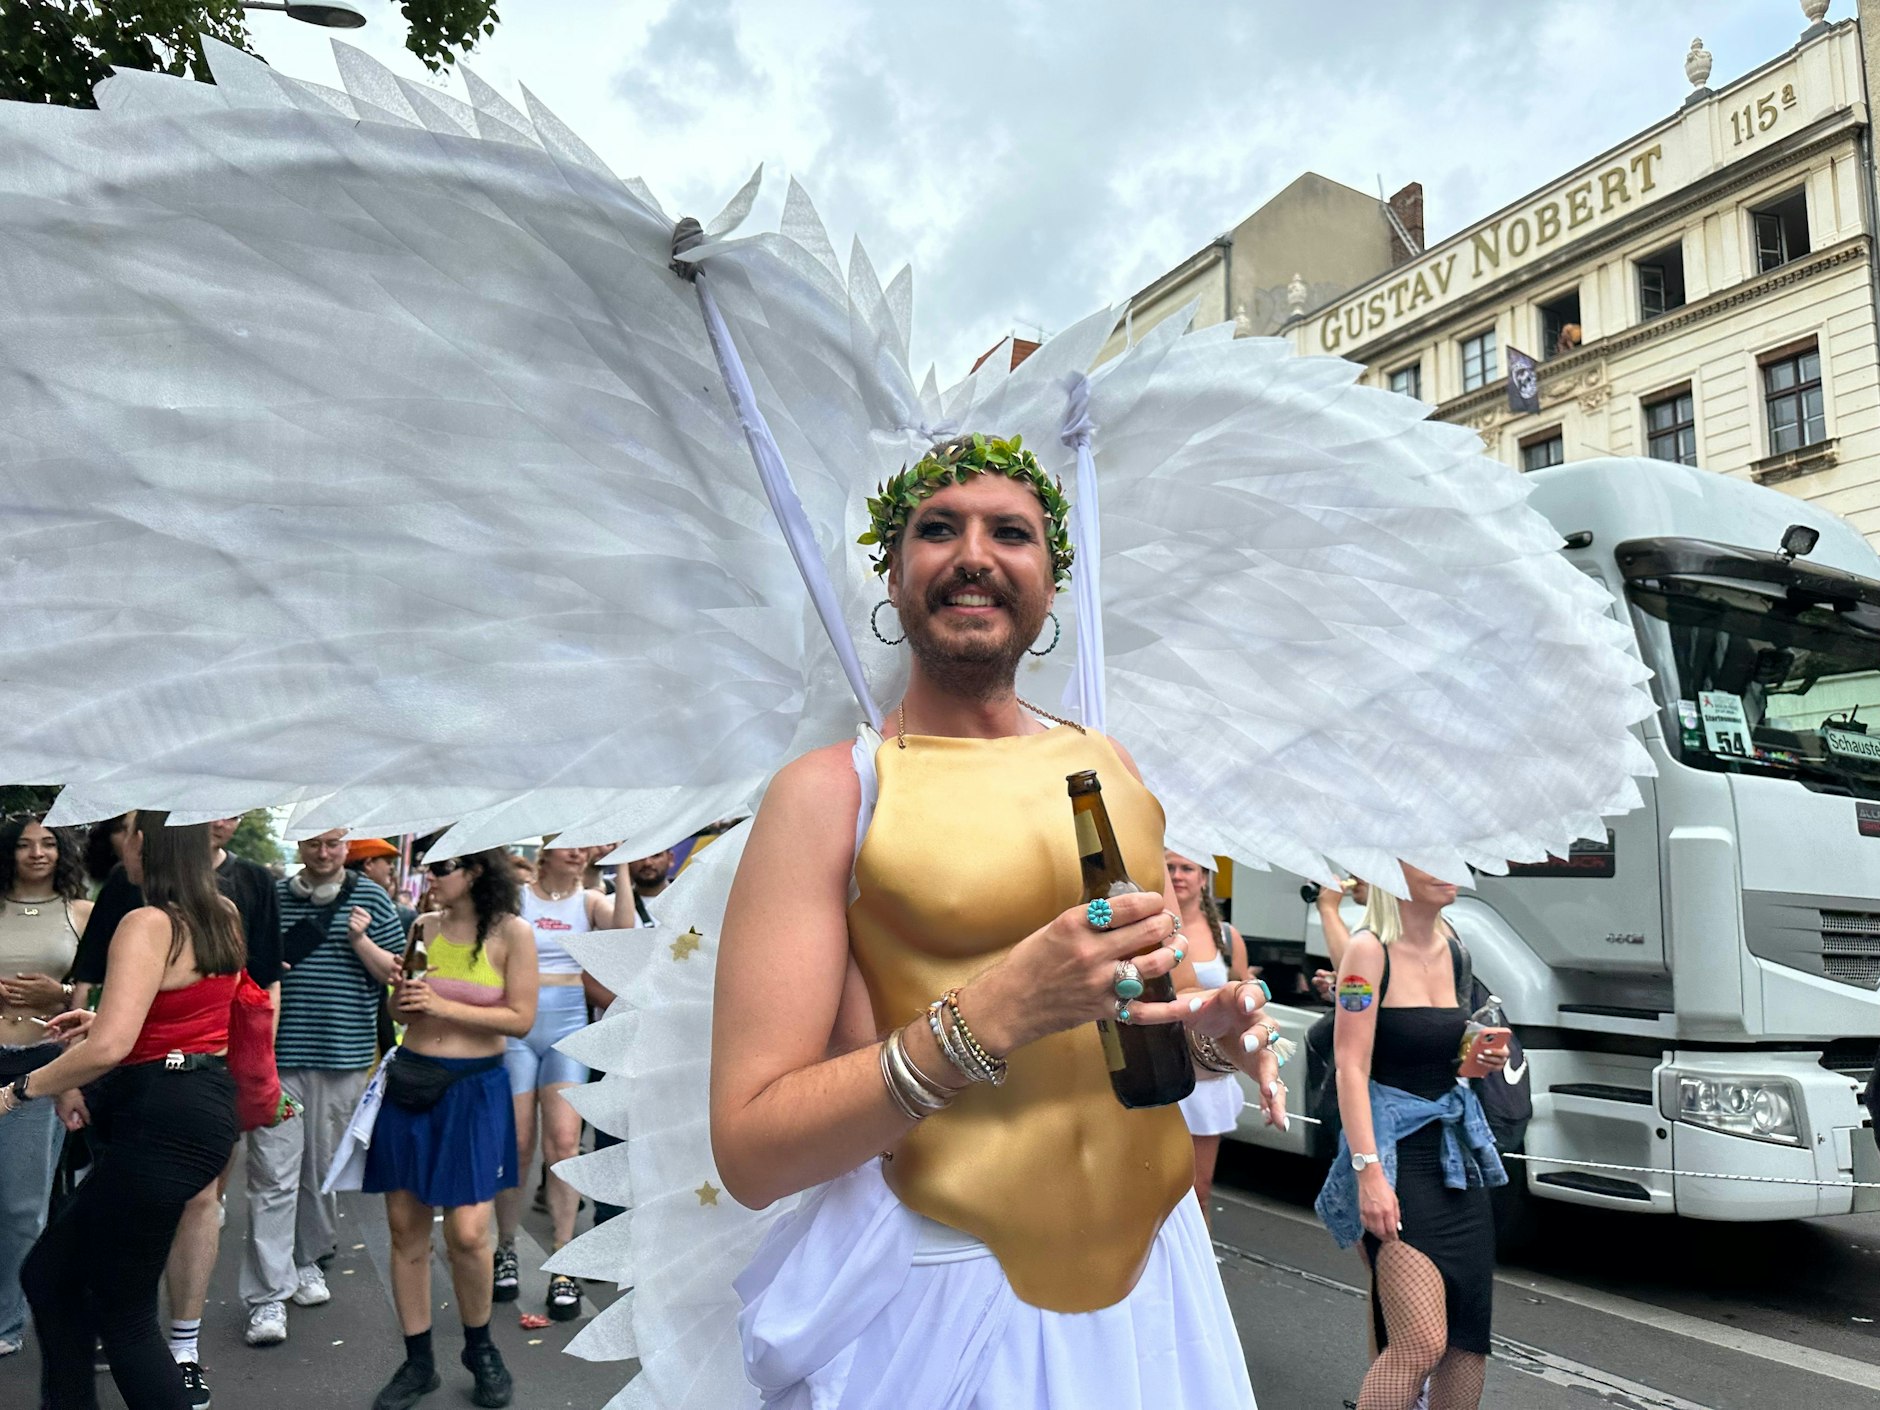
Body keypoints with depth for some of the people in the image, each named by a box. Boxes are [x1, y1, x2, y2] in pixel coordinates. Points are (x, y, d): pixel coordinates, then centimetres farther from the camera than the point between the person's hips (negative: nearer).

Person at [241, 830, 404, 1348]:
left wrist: (361, 942, -13)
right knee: (272, 1174, -4)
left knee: (325, 1168, 13)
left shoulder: (371, 898, 4)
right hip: (277, 1053, -1)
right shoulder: (272, 896, 6)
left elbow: (396, 973, 3)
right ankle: (267, 1296, 0)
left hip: (343, 1055, 1)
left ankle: (310, 1260, 33)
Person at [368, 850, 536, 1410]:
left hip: (473, 1090, -4)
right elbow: (403, 1010, 16)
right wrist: (402, 997, -7)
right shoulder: (425, 926, 5)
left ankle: (480, 1347, 20)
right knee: (405, 1227, 7)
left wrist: (442, 1006, -16)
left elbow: (521, 1019, -11)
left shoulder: (512, 932, -8)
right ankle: (418, 1362, 22)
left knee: (467, 1233, -7)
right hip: (410, 1081, 4)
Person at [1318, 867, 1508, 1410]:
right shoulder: (1369, 949, -13)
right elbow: (1351, 1066, -18)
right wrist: (1369, 1171, -24)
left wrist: (1481, 1056, 7)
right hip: (1395, 1157, -8)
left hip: (1456, 1150, 8)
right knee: (1421, 1343, -14)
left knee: (1470, 1335, 10)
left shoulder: (1450, 947, 9)